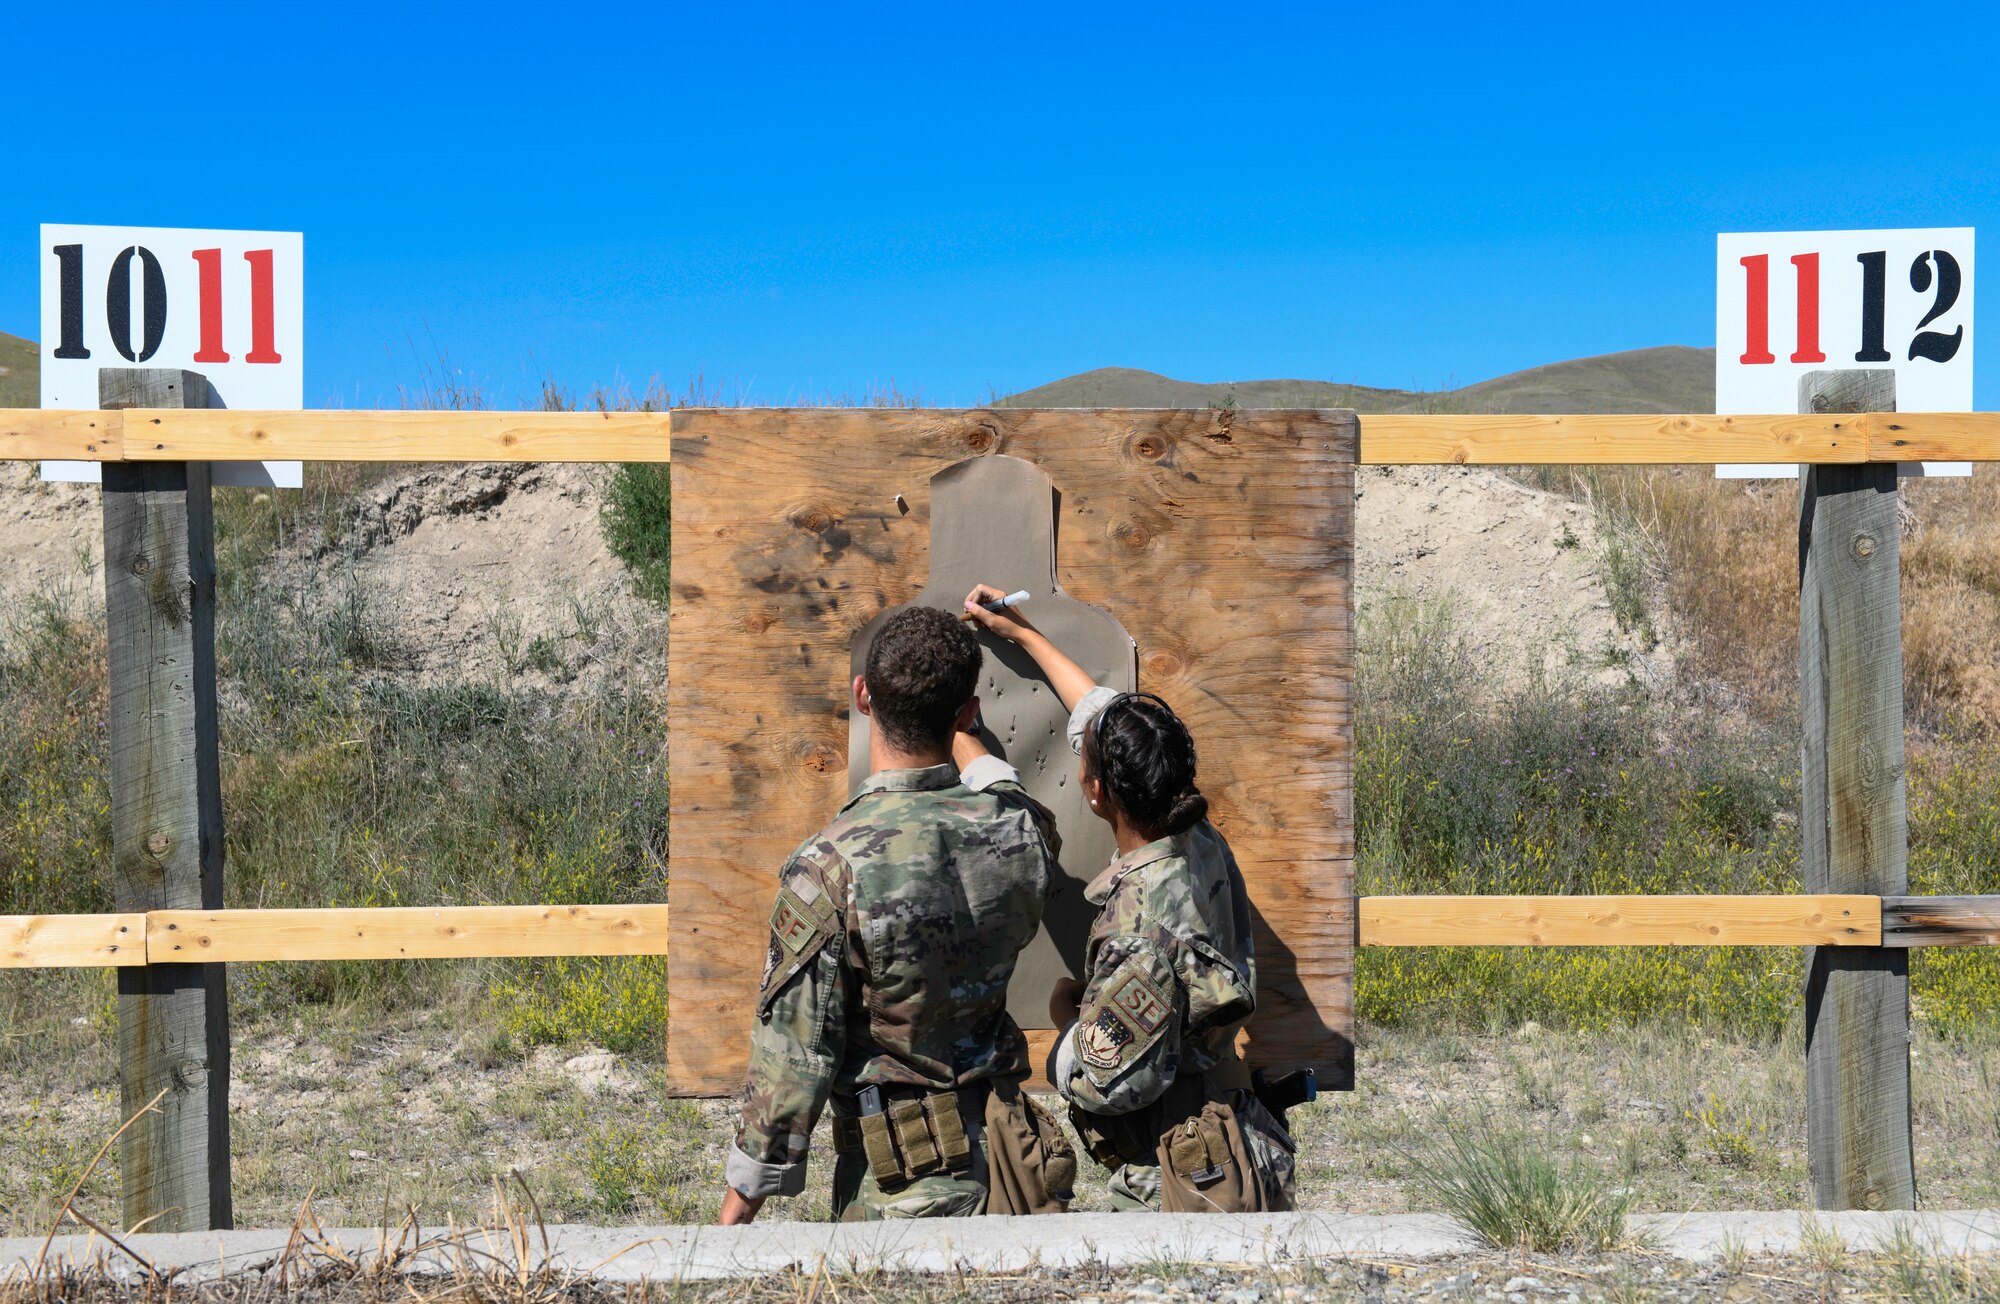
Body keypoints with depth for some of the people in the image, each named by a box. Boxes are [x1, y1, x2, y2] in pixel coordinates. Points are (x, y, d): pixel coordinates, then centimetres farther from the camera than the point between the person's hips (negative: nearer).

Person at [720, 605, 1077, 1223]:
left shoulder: (829, 868, -21)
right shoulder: (1020, 831, -6)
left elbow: (793, 1060, -16)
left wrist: (739, 1203, -4)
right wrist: (949, 726, 42)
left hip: (897, 1188, -4)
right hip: (1004, 1155, 4)